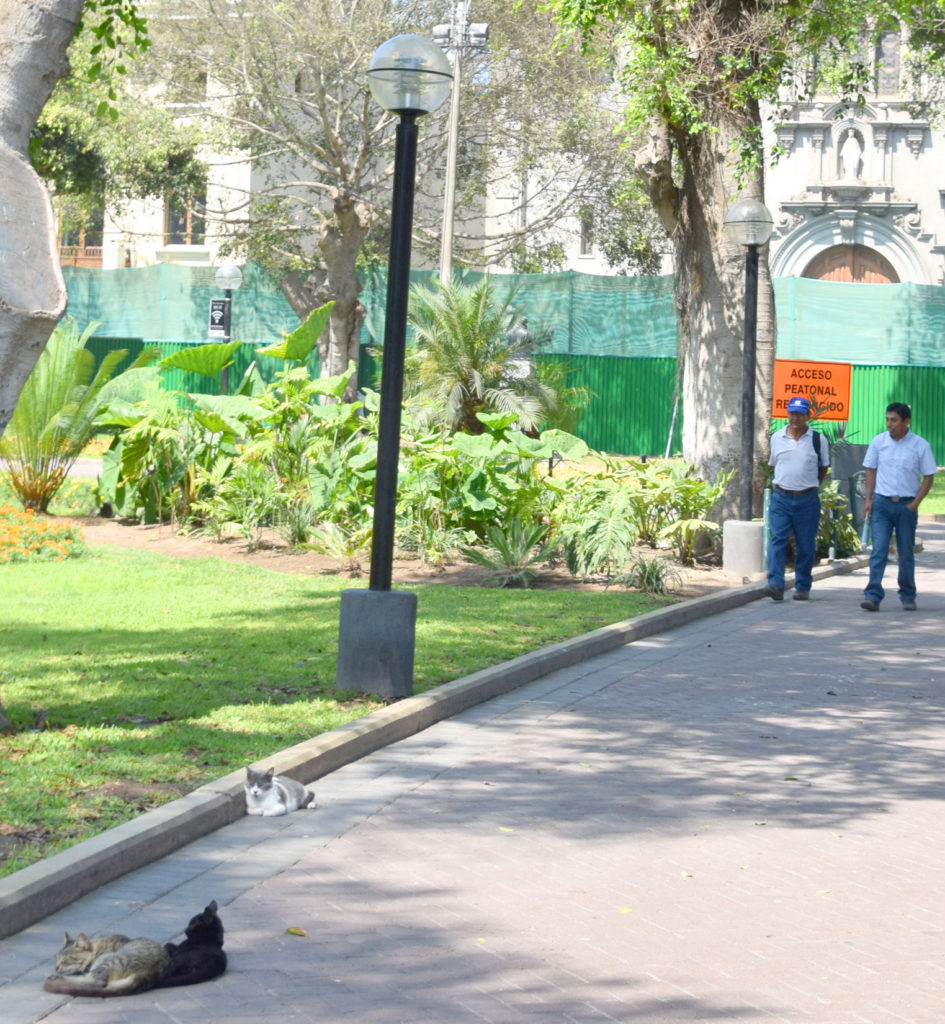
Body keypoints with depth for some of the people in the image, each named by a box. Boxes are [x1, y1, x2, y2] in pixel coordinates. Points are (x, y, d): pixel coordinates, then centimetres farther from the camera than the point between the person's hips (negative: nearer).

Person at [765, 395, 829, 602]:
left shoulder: (819, 440, 1)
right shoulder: (776, 438, 7)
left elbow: (823, 467, 15)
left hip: (807, 500, -1)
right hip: (781, 498, 1)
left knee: (805, 545, 4)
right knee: (777, 540, -12)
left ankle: (803, 586, 15)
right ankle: (775, 585, -18)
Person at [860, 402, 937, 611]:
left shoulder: (920, 445, -4)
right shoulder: (878, 442, 1)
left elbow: (928, 476, 1)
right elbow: (870, 470, 9)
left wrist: (915, 503, -9)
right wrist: (868, 499, 0)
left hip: (907, 505, -1)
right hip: (881, 503, 1)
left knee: (906, 553, 8)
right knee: (878, 550, -9)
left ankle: (908, 596, 20)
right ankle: (873, 595, -14)